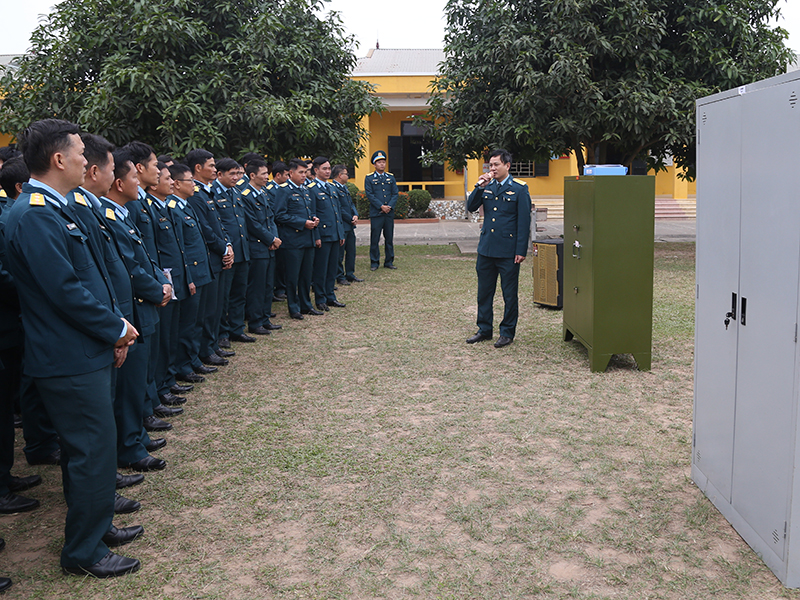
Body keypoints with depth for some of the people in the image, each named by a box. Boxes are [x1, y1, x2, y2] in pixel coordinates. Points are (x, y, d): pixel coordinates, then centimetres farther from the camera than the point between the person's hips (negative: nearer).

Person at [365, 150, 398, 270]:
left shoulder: (391, 177, 12)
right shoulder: (369, 178, 2)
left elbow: (395, 194, 7)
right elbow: (370, 195, -6)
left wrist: (390, 206, -9)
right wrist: (381, 206, -14)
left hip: (389, 213, 3)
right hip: (376, 214, -3)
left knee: (389, 238, 7)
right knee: (374, 239, -1)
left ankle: (389, 261, 16)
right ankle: (374, 262, 8)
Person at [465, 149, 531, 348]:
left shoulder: (519, 188, -5)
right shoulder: (487, 187, 9)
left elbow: (524, 221, -7)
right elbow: (471, 207, 3)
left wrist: (521, 250, -11)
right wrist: (479, 187, -11)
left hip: (508, 251, -5)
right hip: (486, 249, 5)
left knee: (509, 294, 5)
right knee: (484, 291, 12)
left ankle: (507, 332, 16)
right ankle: (484, 329, 24)